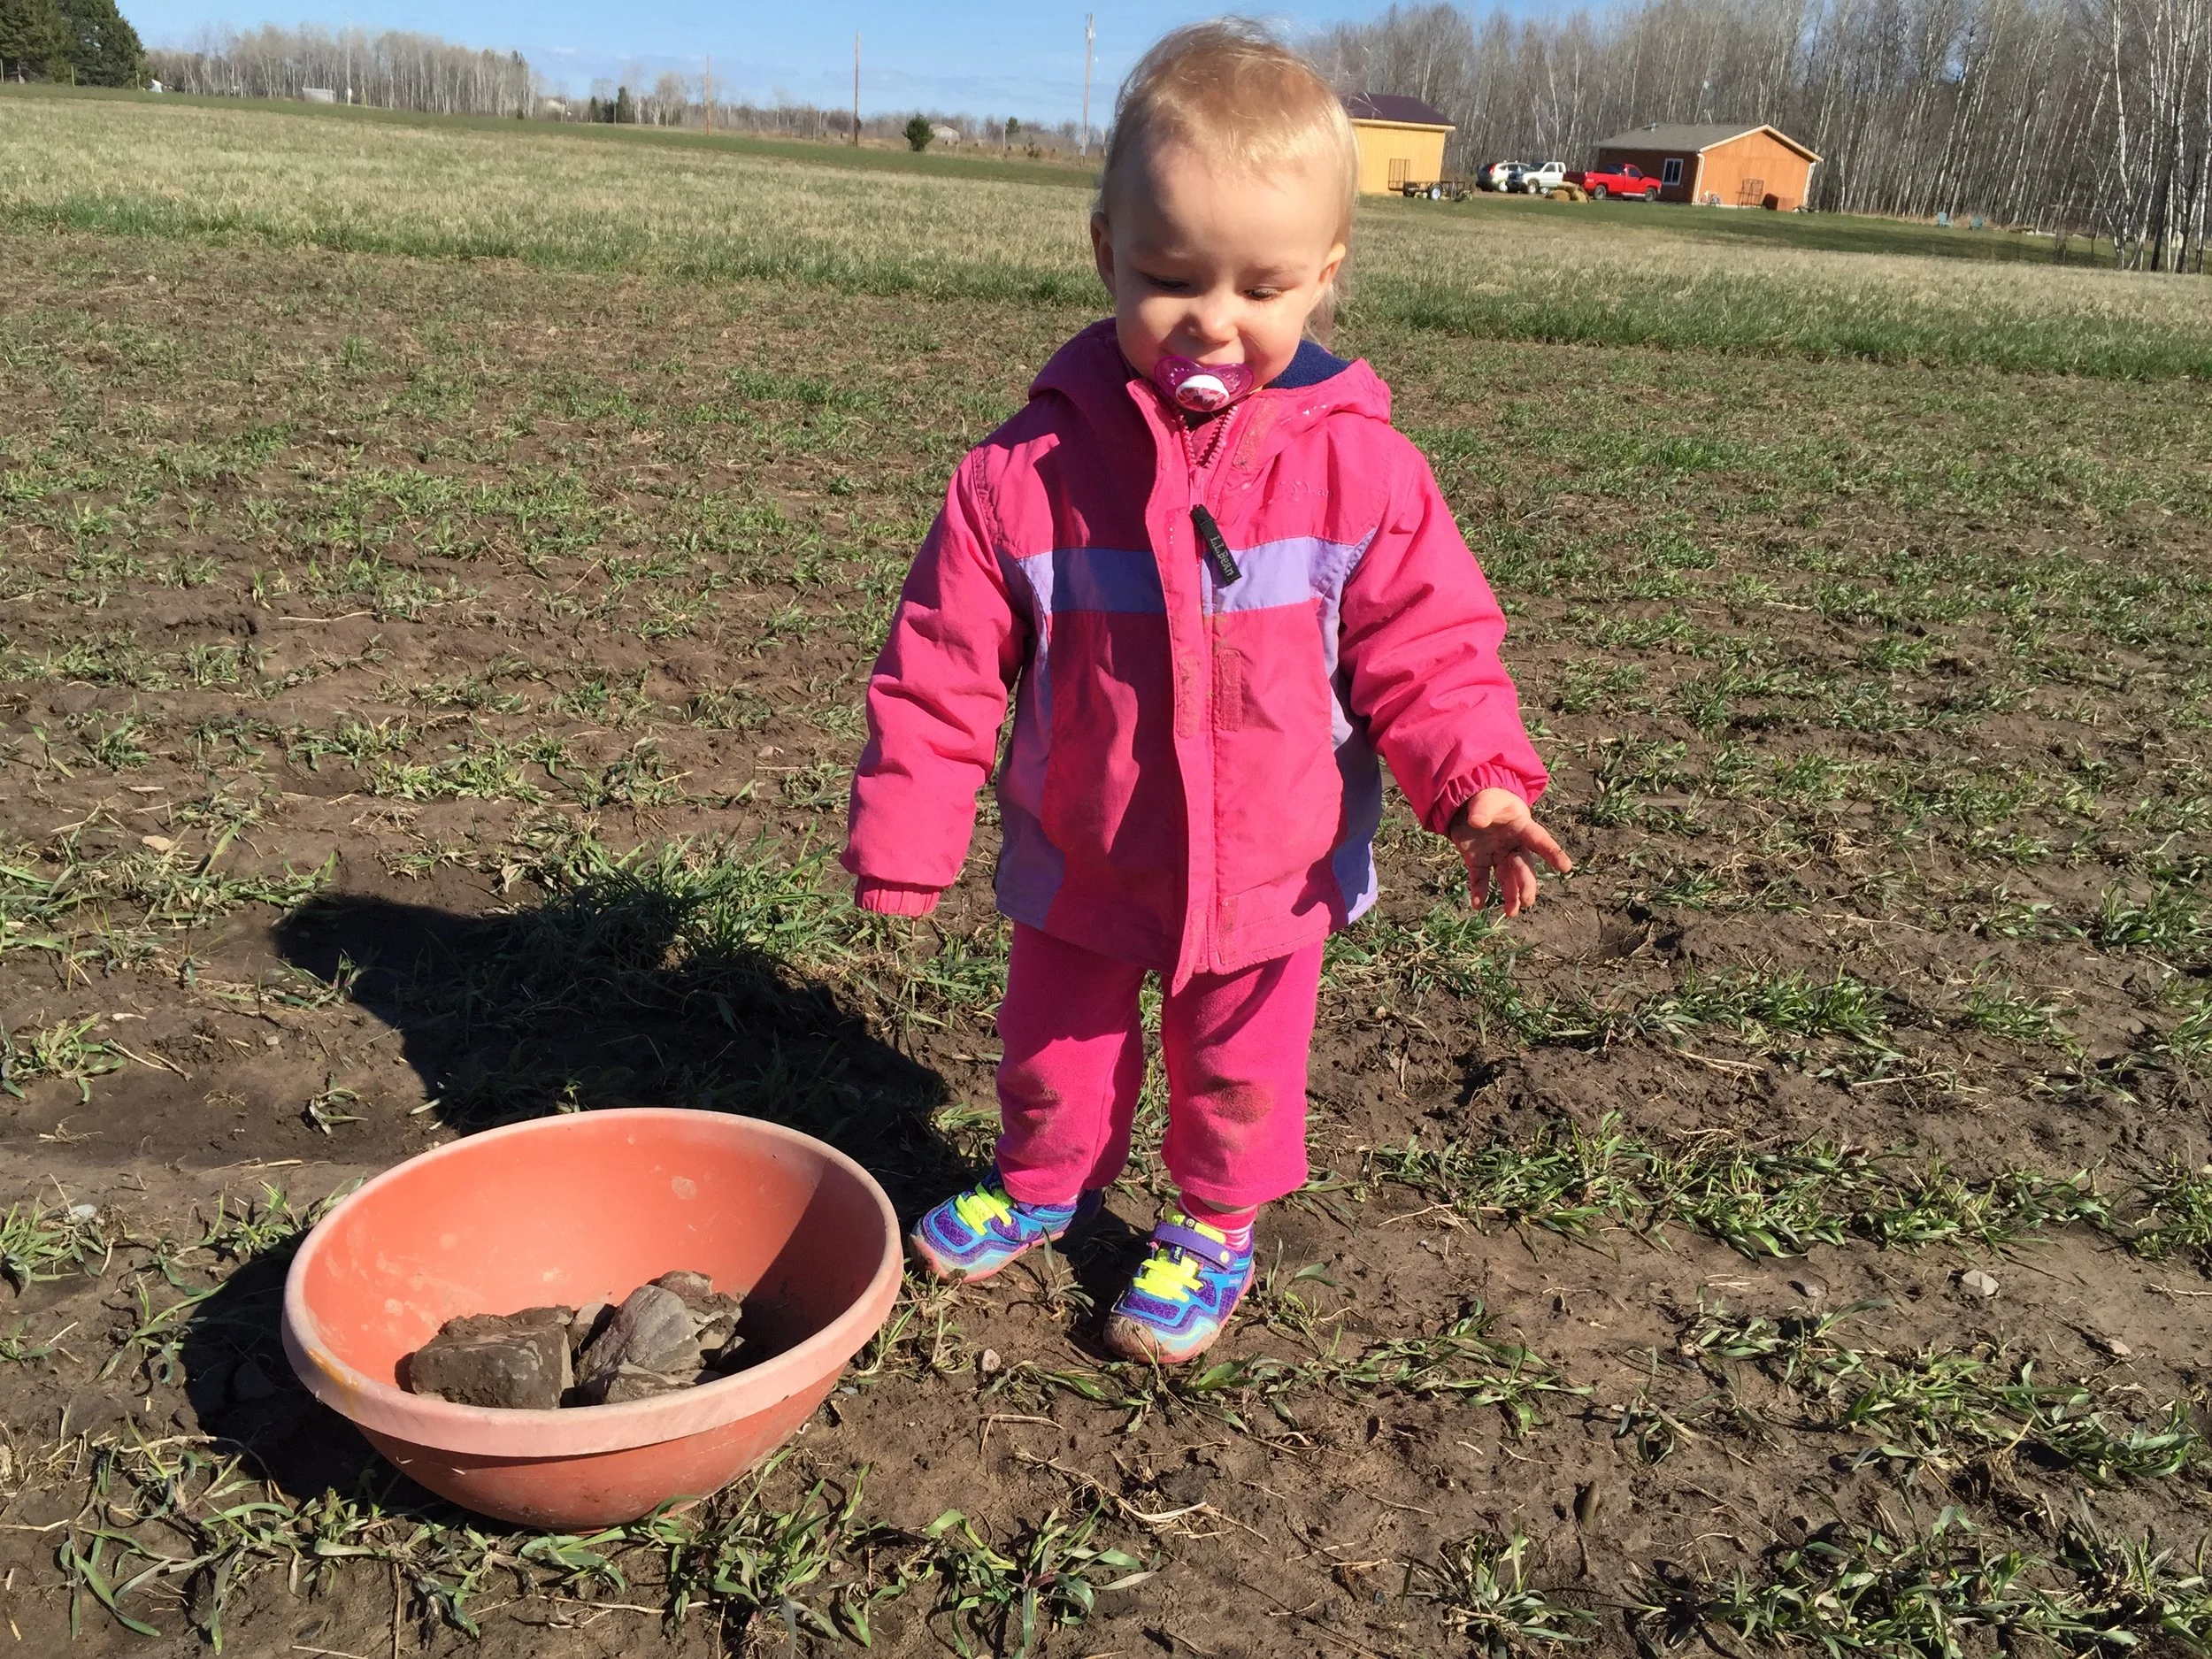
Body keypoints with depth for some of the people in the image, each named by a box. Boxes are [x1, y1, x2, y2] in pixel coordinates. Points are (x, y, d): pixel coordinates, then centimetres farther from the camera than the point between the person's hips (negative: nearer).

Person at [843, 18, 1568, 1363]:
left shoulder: (1358, 466, -15)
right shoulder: (1030, 469, -16)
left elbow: (1427, 645, -8)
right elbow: (944, 665, -11)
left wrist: (1477, 778, -24)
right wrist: (904, 838, -11)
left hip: (1270, 867, -1)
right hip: (1079, 862, 1)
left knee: (1240, 1068, 19)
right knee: (1053, 1048, 23)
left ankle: (1214, 1226, 46)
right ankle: (1043, 1184, 52)